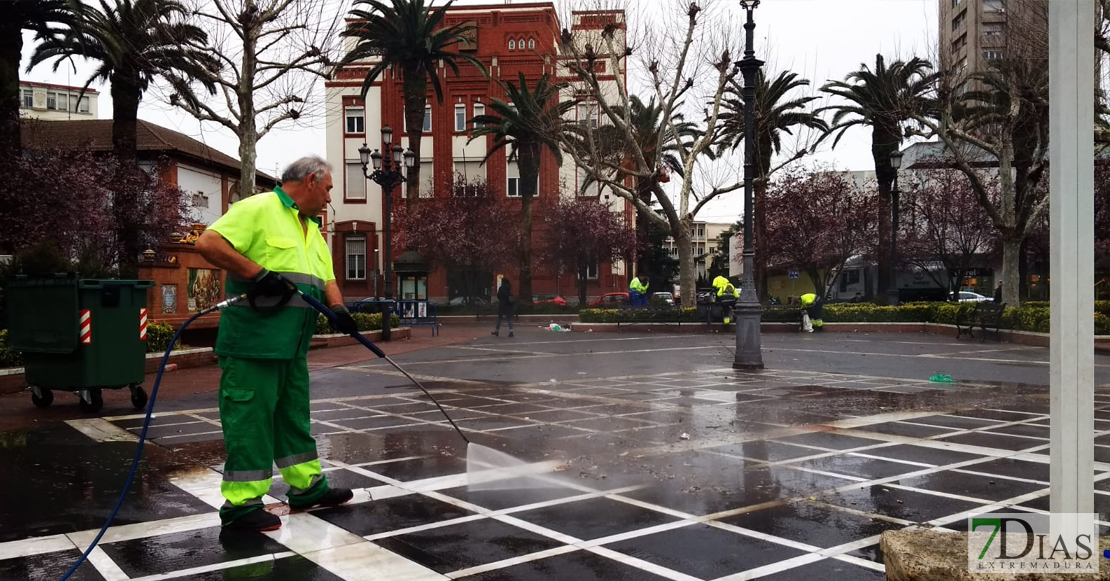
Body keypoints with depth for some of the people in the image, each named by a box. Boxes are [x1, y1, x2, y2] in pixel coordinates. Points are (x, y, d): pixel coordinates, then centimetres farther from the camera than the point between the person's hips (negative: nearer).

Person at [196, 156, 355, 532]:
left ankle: (306, 486, 29)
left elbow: (327, 279, 19)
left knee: (294, 415, 17)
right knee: (250, 418, -4)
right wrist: (259, 273, -23)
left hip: (291, 346, 9)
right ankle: (241, 503, 4)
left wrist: (338, 309, -1)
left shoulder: (312, 229, 20)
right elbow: (208, 244, -19)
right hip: (253, 343, -9)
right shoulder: (259, 209, -9)